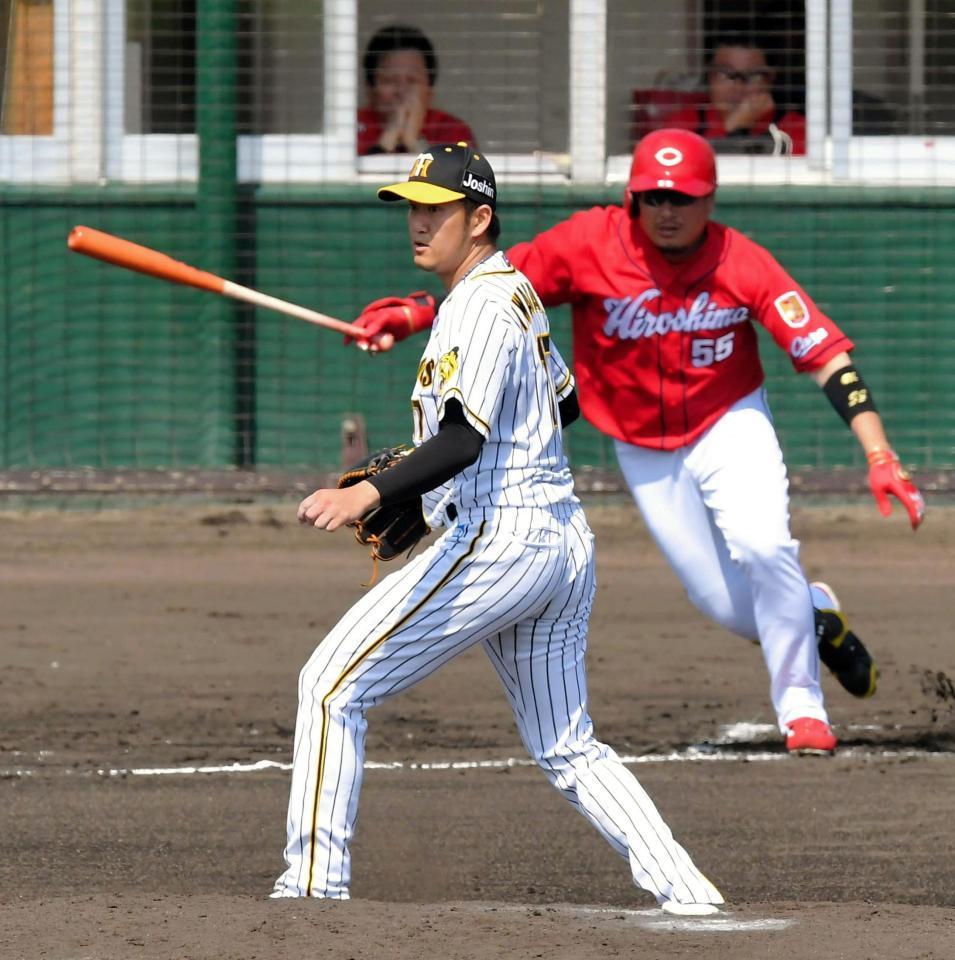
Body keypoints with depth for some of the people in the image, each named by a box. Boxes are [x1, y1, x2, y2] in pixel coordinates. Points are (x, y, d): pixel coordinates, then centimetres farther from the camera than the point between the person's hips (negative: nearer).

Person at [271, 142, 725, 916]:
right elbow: (565, 402, 30)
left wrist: (368, 495, -38)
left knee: (335, 683, -5)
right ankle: (687, 896, 5)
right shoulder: (517, 292, 16)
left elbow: (464, 440, -25)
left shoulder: (482, 307, -13)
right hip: (565, 541, 10)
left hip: (498, 539, -10)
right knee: (568, 750, 16)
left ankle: (315, 882, -8)